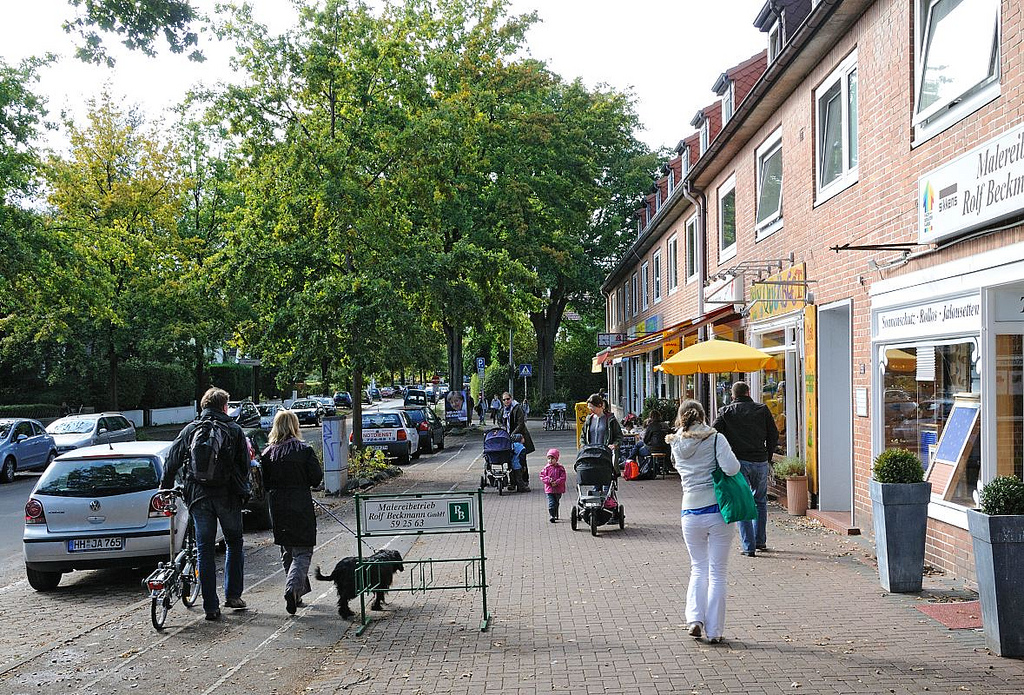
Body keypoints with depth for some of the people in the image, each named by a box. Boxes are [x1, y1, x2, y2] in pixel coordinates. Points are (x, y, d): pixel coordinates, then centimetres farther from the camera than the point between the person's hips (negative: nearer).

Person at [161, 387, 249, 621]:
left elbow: (172, 461, 6)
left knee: (205, 550, 6)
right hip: (228, 496, -1)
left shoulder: (189, 430, 6)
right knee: (234, 543, 16)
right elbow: (245, 465, 2)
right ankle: (233, 595, 13)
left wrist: (165, 488, 16)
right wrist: (242, 489, 16)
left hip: (198, 496, 1)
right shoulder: (234, 430, 2)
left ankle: (211, 606, 7)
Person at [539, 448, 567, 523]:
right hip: (549, 489, -1)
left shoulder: (560, 468, -2)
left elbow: (563, 478, -7)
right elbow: (542, 476, -2)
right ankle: (551, 516, -14)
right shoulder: (546, 468, -1)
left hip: (558, 489, 2)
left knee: (556, 503, 16)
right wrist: (548, 480, -18)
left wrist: (556, 482, -19)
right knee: (551, 503, -13)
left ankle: (555, 515, 31)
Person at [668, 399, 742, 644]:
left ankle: (695, 618, 5)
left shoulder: (677, 445, 5)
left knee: (698, 568, 19)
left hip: (690, 514, 3)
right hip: (718, 512, -2)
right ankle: (714, 630, 10)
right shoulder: (715, 438, -6)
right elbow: (731, 469, -16)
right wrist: (731, 458, 4)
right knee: (717, 572, 7)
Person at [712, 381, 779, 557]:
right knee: (760, 502, 18)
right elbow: (774, 436, 5)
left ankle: (749, 546, -2)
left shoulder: (726, 412, 2)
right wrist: (768, 455, 16)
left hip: (738, 462, -2)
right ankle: (760, 541, 24)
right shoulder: (762, 409, 5)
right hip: (760, 461, 2)